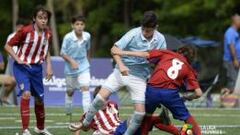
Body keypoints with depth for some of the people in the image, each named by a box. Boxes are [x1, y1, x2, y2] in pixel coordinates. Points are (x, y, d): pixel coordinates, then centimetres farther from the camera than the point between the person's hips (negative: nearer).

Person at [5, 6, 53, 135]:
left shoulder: (48, 34, -1)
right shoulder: (25, 31, -17)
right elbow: (8, 46, -10)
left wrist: (49, 66, 4)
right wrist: (18, 59, -20)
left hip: (37, 68, 5)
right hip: (22, 67, -5)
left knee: (39, 99, 13)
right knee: (26, 93, -24)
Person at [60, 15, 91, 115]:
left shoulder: (87, 36, -8)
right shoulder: (68, 37, -18)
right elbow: (63, 53, -12)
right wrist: (72, 61, -25)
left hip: (84, 67, 1)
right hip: (70, 68, -1)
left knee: (85, 88, -17)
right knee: (70, 91, 15)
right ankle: (68, 112, 39)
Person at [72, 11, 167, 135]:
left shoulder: (160, 40, -8)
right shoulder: (134, 34, -18)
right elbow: (115, 49, -16)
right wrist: (121, 64, -32)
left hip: (139, 77, 2)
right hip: (122, 72, -2)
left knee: (140, 112, -8)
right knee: (101, 97, -14)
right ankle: (85, 123, 7)